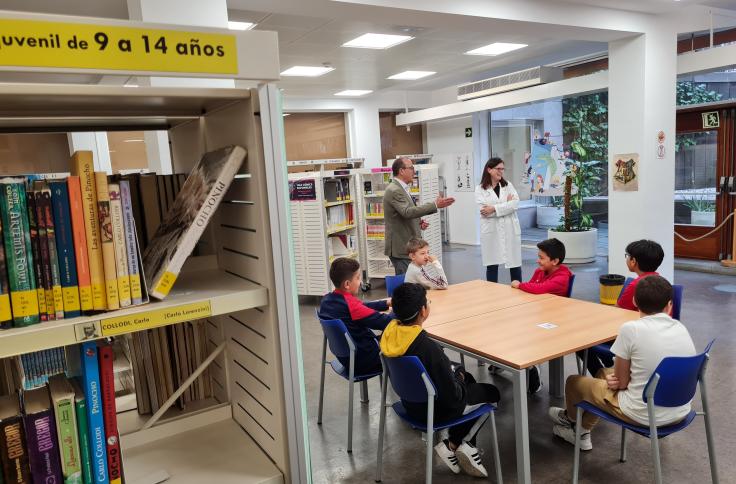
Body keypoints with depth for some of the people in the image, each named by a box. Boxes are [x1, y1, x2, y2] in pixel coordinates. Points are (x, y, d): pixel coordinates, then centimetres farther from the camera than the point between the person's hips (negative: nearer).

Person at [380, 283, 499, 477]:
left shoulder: (390, 332, -13)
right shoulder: (428, 347, -36)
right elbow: (453, 396, -26)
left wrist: (455, 372, 8)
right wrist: (460, 380, -5)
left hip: (411, 400, 7)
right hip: (433, 409, -7)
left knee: (465, 375, 28)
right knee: (492, 392, 15)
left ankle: (465, 445, 26)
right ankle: (454, 444, 13)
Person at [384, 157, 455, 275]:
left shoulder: (401, 189, 15)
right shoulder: (394, 190, -17)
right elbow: (407, 212, -31)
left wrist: (418, 222, 5)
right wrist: (435, 205, -32)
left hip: (407, 246, 10)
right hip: (400, 248, -10)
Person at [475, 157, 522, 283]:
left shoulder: (508, 185, 9)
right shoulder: (480, 189, 1)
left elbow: (515, 203, -7)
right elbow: (484, 210, -13)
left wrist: (494, 208, -15)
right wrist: (506, 204, -8)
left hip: (510, 229, 2)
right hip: (491, 231, -2)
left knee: (515, 262, 7)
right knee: (491, 265, 3)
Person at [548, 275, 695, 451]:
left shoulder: (631, 329, -19)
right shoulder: (681, 328, 0)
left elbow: (621, 381, -9)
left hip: (643, 416, -6)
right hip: (680, 414, 7)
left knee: (574, 381, 16)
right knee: (604, 373, 27)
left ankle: (571, 418, 50)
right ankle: (582, 432, 42)